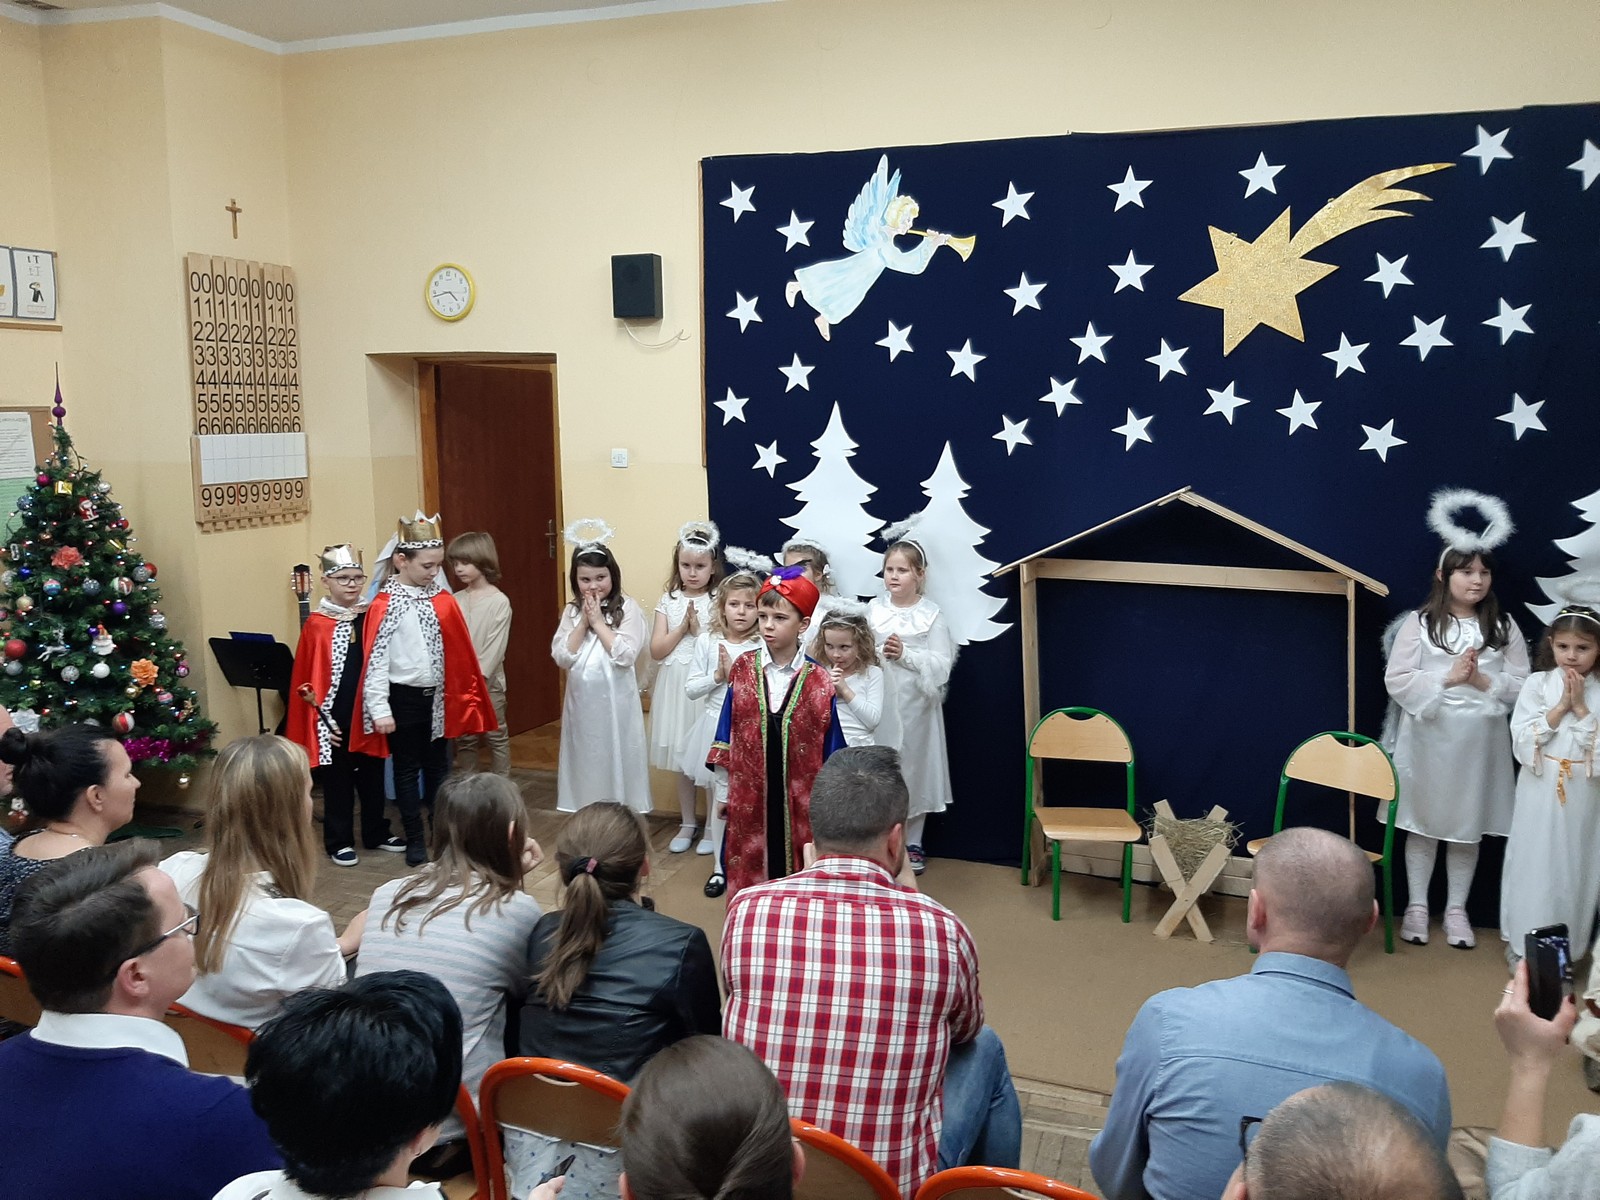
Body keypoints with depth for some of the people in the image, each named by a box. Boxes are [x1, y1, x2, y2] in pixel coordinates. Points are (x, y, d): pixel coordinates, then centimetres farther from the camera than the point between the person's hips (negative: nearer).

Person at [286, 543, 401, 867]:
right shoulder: (316, 624, -8)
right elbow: (304, 679, -5)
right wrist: (322, 716, -8)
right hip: (334, 718, -3)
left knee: (372, 775, 14)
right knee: (338, 780, 8)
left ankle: (376, 833, 29)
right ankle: (339, 842, 20)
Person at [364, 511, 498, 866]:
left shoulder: (442, 600, 1)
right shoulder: (385, 605, -13)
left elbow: (458, 652, 6)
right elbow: (375, 659, -14)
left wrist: (464, 695, 6)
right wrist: (380, 709, -15)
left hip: (439, 697, 5)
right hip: (404, 698, -5)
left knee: (438, 765, 15)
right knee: (407, 768, 8)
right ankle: (414, 840, 19)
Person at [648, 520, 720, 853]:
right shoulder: (669, 600, 5)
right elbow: (657, 650, -1)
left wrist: (698, 629, -15)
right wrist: (683, 626, -11)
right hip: (674, 685, 4)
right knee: (680, 754, 12)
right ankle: (688, 823, 26)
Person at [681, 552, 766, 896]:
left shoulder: (762, 647, -9)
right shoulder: (707, 641, -2)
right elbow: (690, 689, 2)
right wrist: (718, 676, -13)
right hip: (714, 725, 2)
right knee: (718, 795, 10)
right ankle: (719, 865, 22)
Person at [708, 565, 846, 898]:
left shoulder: (818, 681, -8)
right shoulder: (742, 669, -3)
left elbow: (831, 750, -1)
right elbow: (727, 733, 4)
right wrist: (724, 787, 3)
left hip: (799, 799, -1)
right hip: (749, 796, 1)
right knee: (748, 872, 13)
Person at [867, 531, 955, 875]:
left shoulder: (932, 616, -4)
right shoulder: (873, 610, 3)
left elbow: (941, 665, -9)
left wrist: (906, 654, -18)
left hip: (913, 704, -2)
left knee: (913, 768, 8)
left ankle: (912, 844, 22)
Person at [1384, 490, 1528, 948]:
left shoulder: (1504, 627, 2)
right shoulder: (1418, 623, -5)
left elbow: (1520, 685, 0)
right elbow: (1397, 681, -9)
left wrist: (1483, 680, -16)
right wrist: (1447, 677, -17)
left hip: (1479, 741, 2)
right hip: (1427, 737, -2)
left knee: (1468, 825, 10)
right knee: (1422, 820, 7)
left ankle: (1456, 909, 24)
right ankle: (1417, 906, 21)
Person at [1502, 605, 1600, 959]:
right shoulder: (1537, 684, -2)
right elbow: (1523, 740, -9)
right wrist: (1561, 706, -14)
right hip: (1541, 791, -1)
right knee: (1535, 864, 5)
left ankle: (1570, 949, 21)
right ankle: (1523, 944, 16)